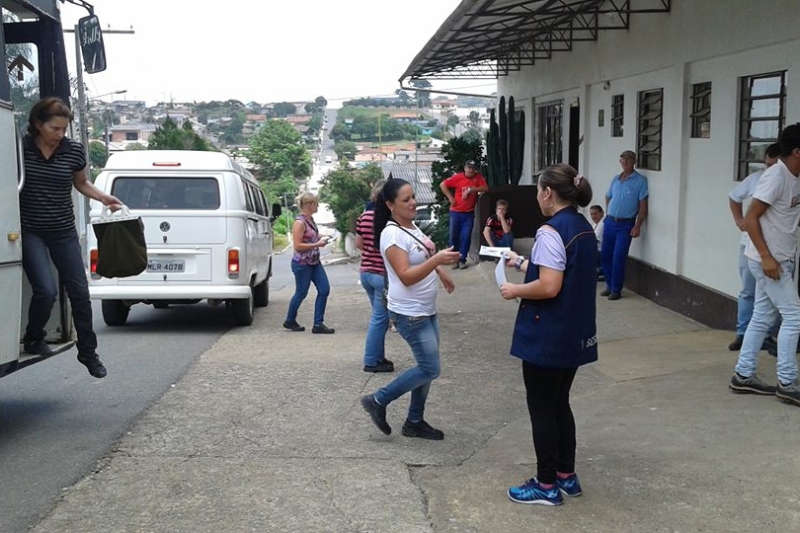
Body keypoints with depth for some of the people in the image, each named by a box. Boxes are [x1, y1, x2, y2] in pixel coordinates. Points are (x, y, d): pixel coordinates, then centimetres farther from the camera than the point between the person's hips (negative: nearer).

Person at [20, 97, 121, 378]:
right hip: (29, 231, -3)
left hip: (63, 231, 3)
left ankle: (88, 353, 20)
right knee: (46, 290, -16)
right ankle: (33, 340, 13)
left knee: (79, 293, 4)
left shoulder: (74, 150, -2)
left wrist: (104, 198, -1)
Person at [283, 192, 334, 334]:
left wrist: (321, 238, 9)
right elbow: (297, 245, -21)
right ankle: (290, 321, 26)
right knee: (301, 293, 5)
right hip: (302, 264, -9)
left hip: (314, 262, 9)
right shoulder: (299, 222, -18)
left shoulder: (311, 219, 8)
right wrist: (317, 244, -20)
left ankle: (318, 324, 7)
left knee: (324, 289, 1)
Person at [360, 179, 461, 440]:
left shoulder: (412, 227, 8)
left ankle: (415, 422, 25)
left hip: (427, 310, 9)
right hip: (410, 313, -9)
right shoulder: (392, 234, -20)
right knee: (430, 369, -6)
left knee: (426, 367, 12)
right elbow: (406, 276, -28)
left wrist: (441, 273, 21)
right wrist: (437, 259, -36)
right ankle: (378, 401, 8)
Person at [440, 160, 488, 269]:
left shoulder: (478, 177, -1)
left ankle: (462, 260, 5)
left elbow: (485, 188, -11)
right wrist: (450, 197, -9)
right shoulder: (458, 177, -6)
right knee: (454, 236, 3)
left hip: (469, 213, 1)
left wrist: (471, 189, -19)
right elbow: (442, 184, -3)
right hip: (456, 212, -1)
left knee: (466, 237, -2)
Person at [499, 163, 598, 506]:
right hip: (575, 334, 9)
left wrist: (515, 291, -10)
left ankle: (547, 486, 14)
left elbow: (549, 287, -27)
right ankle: (566, 476, 28)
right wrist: (521, 263, 23)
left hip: (547, 337, -9)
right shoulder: (583, 228, 8)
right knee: (559, 404, 19)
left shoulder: (551, 232, -21)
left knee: (542, 409, 4)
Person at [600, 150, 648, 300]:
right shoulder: (615, 179, 11)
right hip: (610, 222, 5)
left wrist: (637, 226, -14)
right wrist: (608, 215, 15)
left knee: (618, 257, -7)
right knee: (605, 255, 8)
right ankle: (610, 286, 22)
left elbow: (643, 205, -8)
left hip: (625, 225, -5)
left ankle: (616, 290, 3)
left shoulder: (640, 180, -5)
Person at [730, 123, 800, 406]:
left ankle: (743, 375, 18)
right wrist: (766, 257, -23)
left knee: (762, 317, 11)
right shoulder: (776, 177, -18)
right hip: (768, 260, -9)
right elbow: (751, 218, -20)